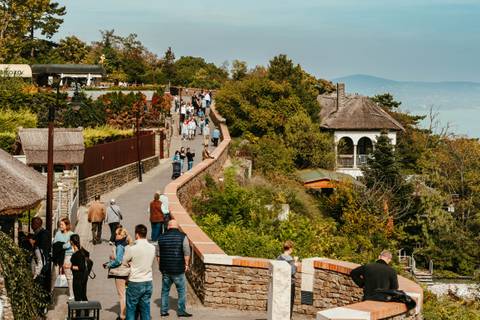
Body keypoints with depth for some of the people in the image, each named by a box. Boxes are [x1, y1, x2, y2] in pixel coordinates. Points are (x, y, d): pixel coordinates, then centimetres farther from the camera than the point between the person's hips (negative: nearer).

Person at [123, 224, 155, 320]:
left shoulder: (132, 249, -16)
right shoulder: (152, 248, -1)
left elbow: (124, 262, -4)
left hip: (135, 283, -5)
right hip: (148, 282, 5)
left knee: (131, 309, 6)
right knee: (145, 309, 11)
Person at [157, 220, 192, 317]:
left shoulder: (162, 237, 4)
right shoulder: (182, 237, -8)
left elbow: (158, 254, 9)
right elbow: (186, 253, -10)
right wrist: (186, 264, 2)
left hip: (165, 269, 4)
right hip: (178, 269, -4)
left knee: (165, 290, 14)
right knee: (182, 290, 7)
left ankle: (163, 310, 16)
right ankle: (181, 310, 8)